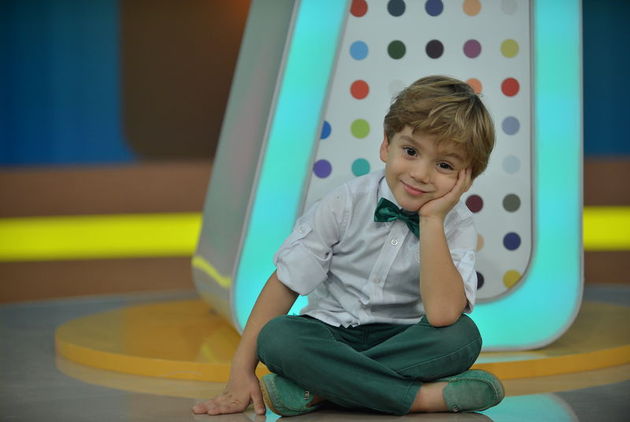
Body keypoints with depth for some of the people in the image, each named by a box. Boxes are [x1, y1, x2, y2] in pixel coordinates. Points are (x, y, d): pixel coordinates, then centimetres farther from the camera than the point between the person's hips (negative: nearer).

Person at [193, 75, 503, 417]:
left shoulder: (457, 226, -9)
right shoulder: (347, 203, -10)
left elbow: (442, 315, -27)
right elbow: (285, 282, -10)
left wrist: (432, 220, -26)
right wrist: (241, 372, -18)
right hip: (330, 334, -1)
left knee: (463, 336, -29)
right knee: (275, 337, -32)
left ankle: (318, 388, -27)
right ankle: (424, 397, -30)